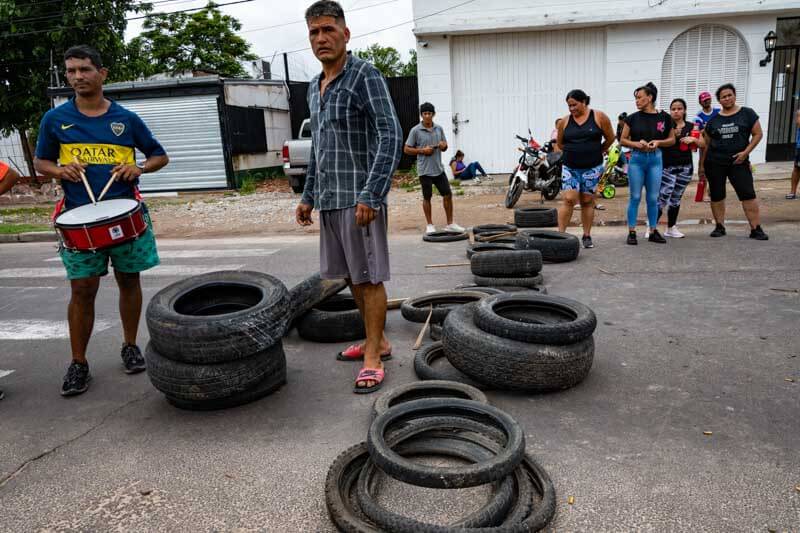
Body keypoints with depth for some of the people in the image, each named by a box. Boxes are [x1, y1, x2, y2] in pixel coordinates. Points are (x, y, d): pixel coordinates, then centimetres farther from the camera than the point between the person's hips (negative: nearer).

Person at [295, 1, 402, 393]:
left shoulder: (365, 76, -8)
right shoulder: (315, 87, 17)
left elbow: (391, 136, -18)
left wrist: (371, 195, -25)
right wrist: (309, 196, 21)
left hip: (359, 197, -8)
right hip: (329, 199, 8)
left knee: (368, 277, -3)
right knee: (349, 276, 13)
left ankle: (373, 358, 6)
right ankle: (377, 340, 27)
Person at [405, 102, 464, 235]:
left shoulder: (439, 128, 7)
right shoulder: (415, 130, -7)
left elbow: (445, 146, 17)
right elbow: (406, 149, -5)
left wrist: (443, 145, -6)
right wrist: (422, 150, -16)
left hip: (439, 168, 4)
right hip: (425, 170, -4)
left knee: (448, 194, 4)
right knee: (427, 197, 5)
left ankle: (450, 224, 15)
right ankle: (430, 225, 17)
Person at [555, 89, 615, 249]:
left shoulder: (599, 117, -2)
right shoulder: (564, 122, 3)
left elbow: (610, 139, 8)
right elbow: (560, 144, 15)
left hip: (592, 168, 0)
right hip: (570, 167, 1)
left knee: (587, 201, 6)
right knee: (568, 199, -10)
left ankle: (587, 236, 15)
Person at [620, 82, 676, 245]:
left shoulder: (664, 118, 2)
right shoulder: (632, 118, 1)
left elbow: (672, 140, 8)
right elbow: (623, 140, 5)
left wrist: (658, 142, -11)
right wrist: (637, 143, -13)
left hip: (655, 159, 1)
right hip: (637, 159, 0)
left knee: (653, 198, 6)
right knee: (635, 197, 0)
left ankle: (653, 232, 16)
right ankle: (631, 232, 7)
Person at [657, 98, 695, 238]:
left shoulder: (691, 127, 8)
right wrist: (673, 135, -20)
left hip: (685, 168, 4)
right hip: (668, 167, -4)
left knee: (676, 199, 9)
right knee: (662, 198, -13)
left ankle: (671, 228, 18)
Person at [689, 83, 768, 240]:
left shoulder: (747, 113, 2)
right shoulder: (713, 120, 7)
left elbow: (758, 134, 1)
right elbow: (706, 143, 13)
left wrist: (746, 152, -11)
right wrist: (703, 164, 9)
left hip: (738, 162, -2)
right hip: (715, 163, 2)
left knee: (748, 194, -7)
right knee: (717, 195, 7)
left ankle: (756, 229, -4)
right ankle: (719, 227, 19)